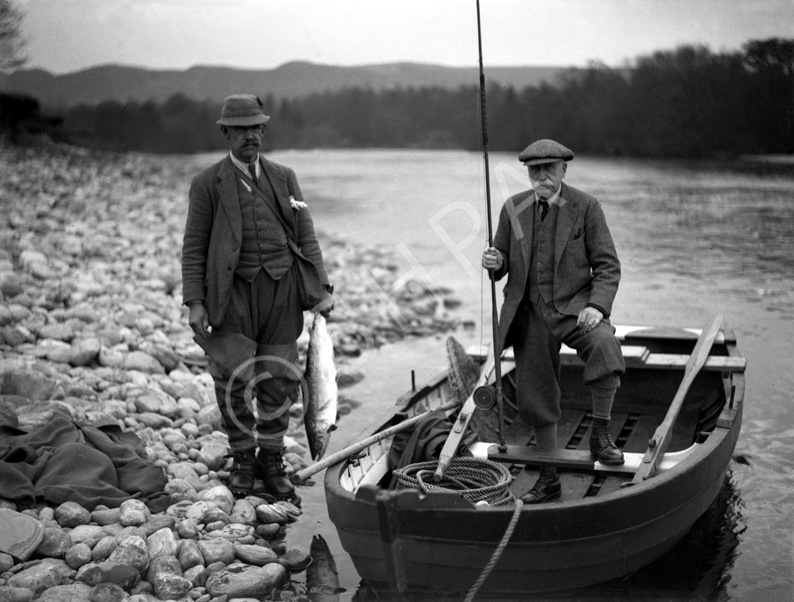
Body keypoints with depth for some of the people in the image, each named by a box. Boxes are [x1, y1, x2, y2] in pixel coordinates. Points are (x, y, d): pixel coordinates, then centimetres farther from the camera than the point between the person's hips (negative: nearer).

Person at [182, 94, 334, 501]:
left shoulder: (283, 177, 13)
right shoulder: (208, 184, 3)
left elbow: (306, 236, 12)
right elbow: (193, 248, 2)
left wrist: (322, 288, 3)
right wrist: (195, 302, -7)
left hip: (281, 290, 3)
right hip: (233, 292, -3)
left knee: (278, 382, 5)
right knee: (234, 382, -4)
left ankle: (271, 462, 21)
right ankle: (242, 458, 17)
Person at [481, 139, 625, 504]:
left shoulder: (585, 207, -3)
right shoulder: (513, 208, 5)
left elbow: (607, 265, -4)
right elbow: (504, 263, 13)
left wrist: (597, 306, -19)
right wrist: (496, 262, -11)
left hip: (573, 306, -3)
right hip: (530, 313, 3)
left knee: (605, 347, -34)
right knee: (536, 399, 7)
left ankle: (600, 435, -13)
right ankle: (549, 479, 25)